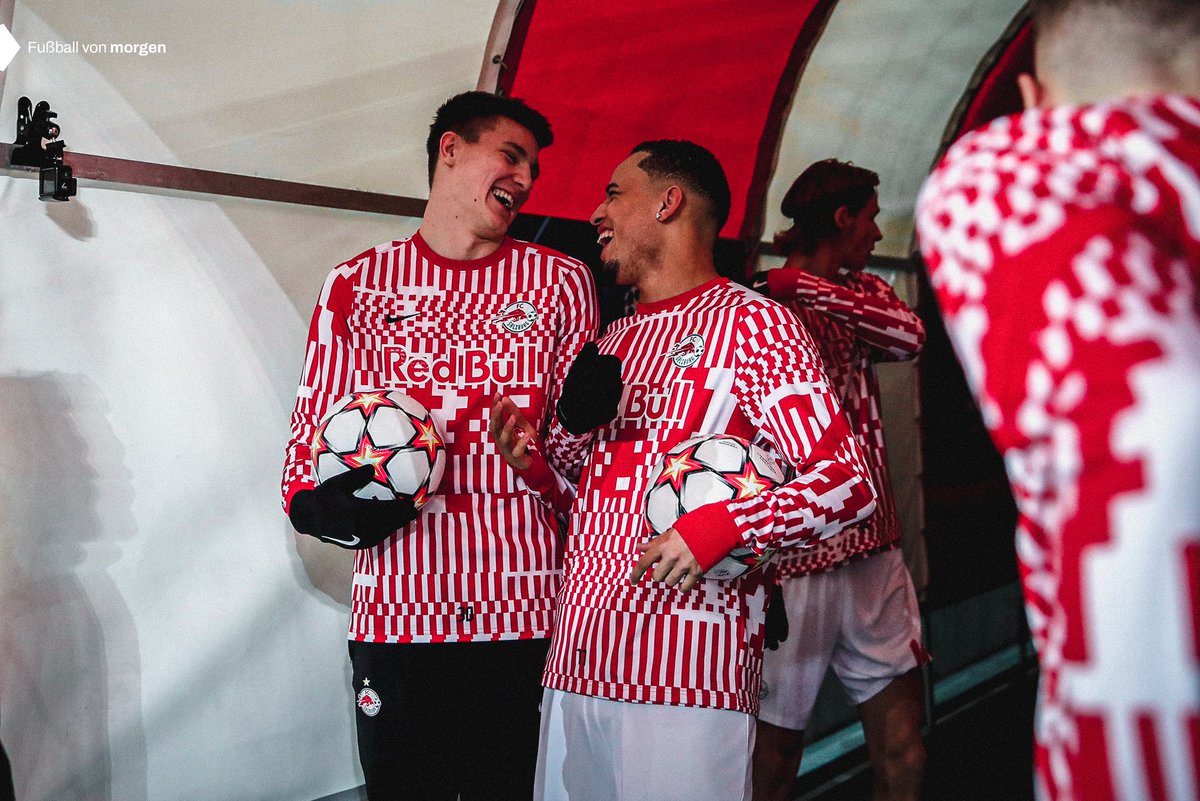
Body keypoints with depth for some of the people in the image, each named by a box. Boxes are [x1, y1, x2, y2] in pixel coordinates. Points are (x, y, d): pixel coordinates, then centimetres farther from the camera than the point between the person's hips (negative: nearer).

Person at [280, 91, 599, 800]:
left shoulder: (561, 281, 8)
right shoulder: (359, 283, 8)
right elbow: (314, 432, 10)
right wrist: (323, 505, -10)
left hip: (530, 609, 0)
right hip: (400, 606, 0)